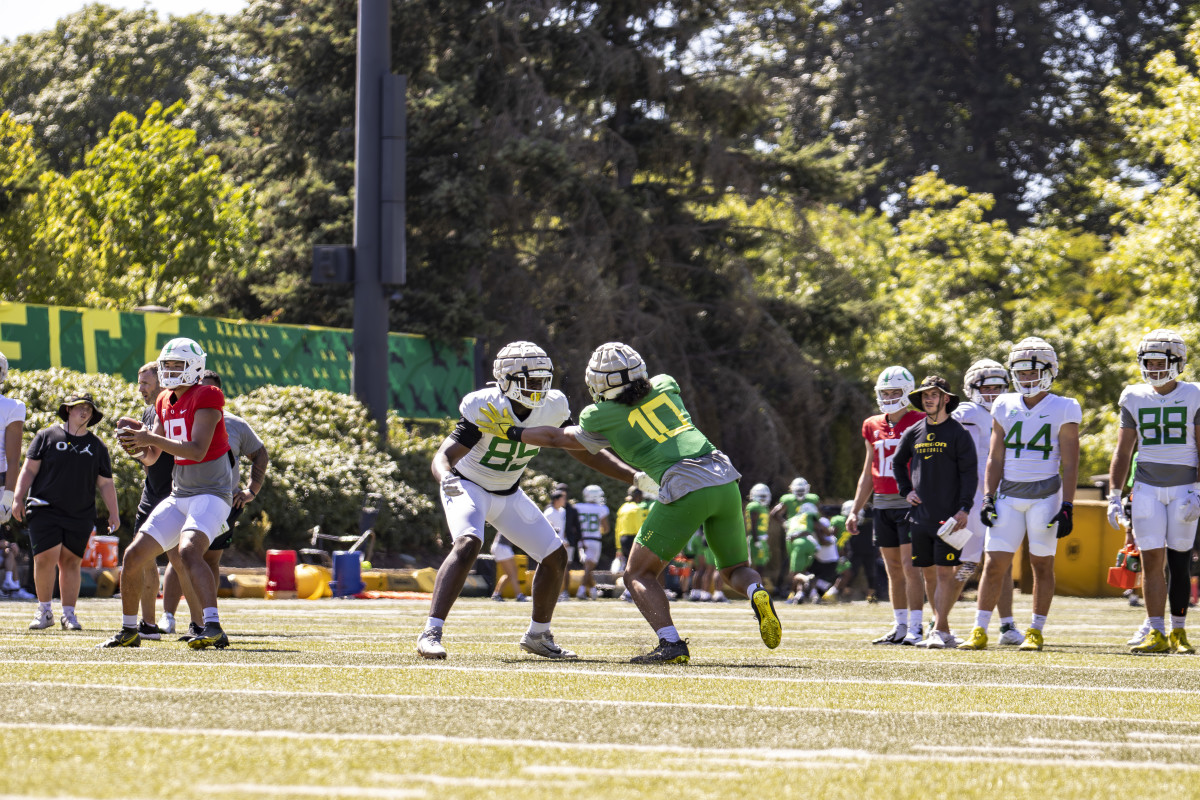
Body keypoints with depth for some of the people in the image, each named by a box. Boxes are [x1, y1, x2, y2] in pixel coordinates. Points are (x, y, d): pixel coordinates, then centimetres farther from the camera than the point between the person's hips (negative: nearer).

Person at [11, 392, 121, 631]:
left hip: (81, 515, 2)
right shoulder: (47, 437, 5)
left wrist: (113, 513, 8)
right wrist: (18, 498, -6)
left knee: (70, 562, 1)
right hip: (45, 510, -2)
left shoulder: (97, 446, 13)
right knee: (45, 558, -10)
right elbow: (29, 469, 4)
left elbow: (105, 483, 14)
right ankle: (44, 611, 4)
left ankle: (69, 614, 10)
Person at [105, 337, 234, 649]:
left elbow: (197, 451, -25)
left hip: (211, 494, -9)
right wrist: (134, 445, -6)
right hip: (179, 496, 9)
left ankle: (214, 628, -41)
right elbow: (151, 457, 16)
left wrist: (151, 438, -27)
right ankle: (129, 631, 22)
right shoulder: (166, 402, 12)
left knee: (188, 552, -32)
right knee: (134, 556, 5)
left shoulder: (206, 398, -13)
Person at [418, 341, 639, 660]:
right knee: (467, 545, -32)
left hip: (508, 494, 6)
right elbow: (442, 458, -36)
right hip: (468, 487, -6)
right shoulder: (485, 409, -30)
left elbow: (586, 453, -2)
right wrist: (446, 478, -60)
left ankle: (538, 636, 22)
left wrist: (637, 477, -9)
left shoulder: (551, 409, -15)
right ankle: (431, 633, -34)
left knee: (555, 556, 3)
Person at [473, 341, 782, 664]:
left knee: (639, 574, 7)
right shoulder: (665, 385, 17)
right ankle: (757, 594, -12)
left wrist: (511, 431, 36)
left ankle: (671, 644, -12)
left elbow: (556, 438, 23)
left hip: (686, 490, -5)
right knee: (735, 568, 22)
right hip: (724, 480, 5)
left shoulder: (602, 418, 6)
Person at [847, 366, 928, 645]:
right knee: (893, 569, 9)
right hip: (882, 504, 6)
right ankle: (900, 627, 15)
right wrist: (855, 511, 17)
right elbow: (868, 473, 20)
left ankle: (915, 628, -9)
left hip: (909, 504, -6)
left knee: (910, 566, -10)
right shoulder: (873, 427, 13)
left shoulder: (919, 424, -4)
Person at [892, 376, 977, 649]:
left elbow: (970, 474, -6)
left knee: (945, 573, -8)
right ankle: (944, 630, 15)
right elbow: (898, 463, 26)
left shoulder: (958, 433, -4)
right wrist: (906, 491, 13)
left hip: (949, 514, -5)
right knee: (929, 574, 7)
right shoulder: (913, 433, 10)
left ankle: (938, 631, -10)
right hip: (920, 513, 5)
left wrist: (964, 509, -15)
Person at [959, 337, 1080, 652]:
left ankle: (1035, 633, 11)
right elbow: (995, 459, 12)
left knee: (1041, 564, 3)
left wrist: (1067, 507, -10)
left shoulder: (1062, 411, -2)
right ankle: (979, 632, 0)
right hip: (1008, 495, 3)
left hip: (1045, 496, -3)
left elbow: (1070, 466, -4)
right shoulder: (1005, 408, 9)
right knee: (994, 564, -3)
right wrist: (988, 498, 3)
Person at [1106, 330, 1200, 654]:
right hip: (1147, 489, 2)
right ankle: (1156, 633, -2)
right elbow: (1123, 451, 11)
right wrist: (1114, 496, 5)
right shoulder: (1134, 399, 6)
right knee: (1152, 560, -5)